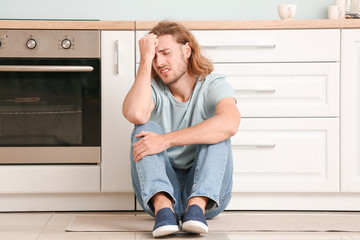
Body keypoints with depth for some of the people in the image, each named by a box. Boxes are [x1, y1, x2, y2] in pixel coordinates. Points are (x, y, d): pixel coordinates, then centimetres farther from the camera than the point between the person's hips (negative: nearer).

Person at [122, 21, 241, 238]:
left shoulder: (214, 85, -5)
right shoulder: (153, 88, 2)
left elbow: (230, 124, -30)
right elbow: (135, 114, -25)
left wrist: (166, 140, -33)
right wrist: (146, 60, -17)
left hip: (209, 191, -1)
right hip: (161, 188, 2)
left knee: (216, 132, -23)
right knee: (146, 128, -20)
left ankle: (197, 206, -40)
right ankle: (163, 207, -40)